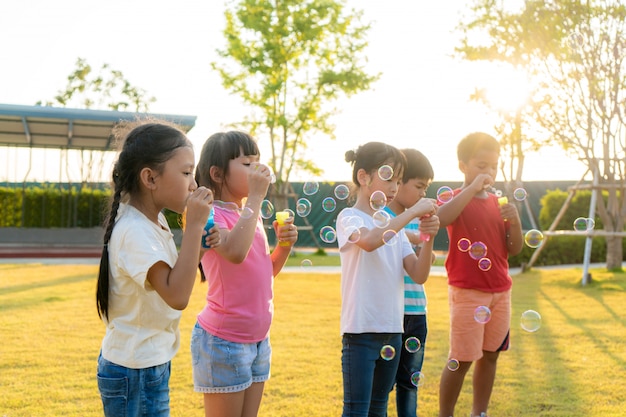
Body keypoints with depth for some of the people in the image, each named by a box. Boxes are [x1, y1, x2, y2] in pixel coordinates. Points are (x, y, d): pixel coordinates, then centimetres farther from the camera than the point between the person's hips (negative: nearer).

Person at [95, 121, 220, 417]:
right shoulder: (135, 232, -23)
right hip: (135, 373, -9)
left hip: (150, 364, 9)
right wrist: (194, 226, -30)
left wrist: (199, 247, -1)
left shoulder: (154, 220, 6)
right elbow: (176, 296, -32)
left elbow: (173, 276, 17)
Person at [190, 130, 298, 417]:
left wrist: (285, 245, -2)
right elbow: (235, 252, -35)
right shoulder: (211, 215, -14)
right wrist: (255, 197, -26)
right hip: (224, 340, -8)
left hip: (257, 338, 8)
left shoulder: (252, 214, 9)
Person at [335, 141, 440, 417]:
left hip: (392, 329, 7)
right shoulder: (349, 217, -6)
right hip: (361, 330, -7)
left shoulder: (393, 223, 12)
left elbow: (419, 275, 4)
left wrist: (428, 237, -11)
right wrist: (412, 211, -25)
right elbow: (369, 241, -31)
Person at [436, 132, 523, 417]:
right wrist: (474, 187, -27)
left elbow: (515, 249, 9)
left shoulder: (497, 203, 11)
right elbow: (441, 218, -31)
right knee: (461, 359, -4)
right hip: (468, 292, -6)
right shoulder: (456, 199, -5)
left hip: (500, 291, 6)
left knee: (490, 354, 11)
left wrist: (515, 222, -10)